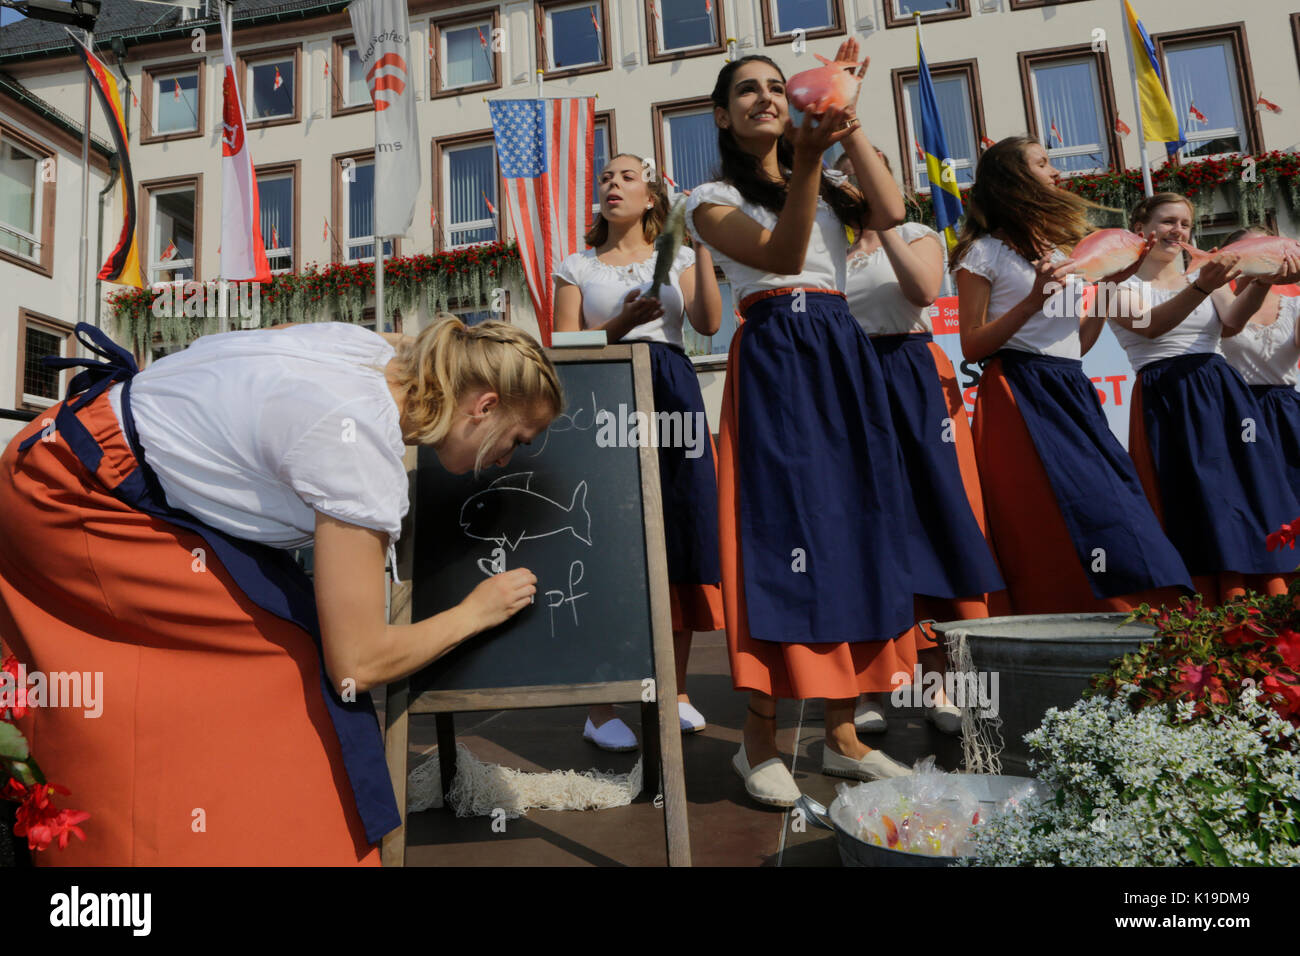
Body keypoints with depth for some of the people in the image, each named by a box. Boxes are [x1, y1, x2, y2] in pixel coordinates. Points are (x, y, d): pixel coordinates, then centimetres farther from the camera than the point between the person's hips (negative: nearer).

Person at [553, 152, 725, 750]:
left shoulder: (675, 257, 17)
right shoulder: (577, 267, 16)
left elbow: (709, 322, -1)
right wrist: (622, 323, -10)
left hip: (671, 395, 1)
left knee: (678, 531, -2)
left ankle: (676, 691, 11)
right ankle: (599, 705, -3)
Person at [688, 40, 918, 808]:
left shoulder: (826, 189, 22)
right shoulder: (715, 198, 7)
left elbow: (891, 212, 1)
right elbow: (781, 254, -11)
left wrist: (849, 122, 2)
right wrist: (806, 158, -20)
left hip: (844, 356, 6)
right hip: (774, 360, -5)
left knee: (856, 530, 3)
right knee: (782, 531, -10)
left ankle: (843, 732, 14)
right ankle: (761, 738, 2)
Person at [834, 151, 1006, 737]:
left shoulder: (916, 235, 14)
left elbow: (923, 290, -10)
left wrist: (881, 221, -11)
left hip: (916, 385, 0)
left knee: (932, 519, -4)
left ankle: (940, 680, 4)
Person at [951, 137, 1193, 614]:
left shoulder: (1061, 252, 23)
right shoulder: (985, 252, 1)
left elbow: (1078, 343, 20)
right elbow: (972, 347, -7)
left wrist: (1111, 284, 16)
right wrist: (1030, 303, -16)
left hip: (1072, 394, 7)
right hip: (1020, 396, -7)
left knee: (1111, 502, -1)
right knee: (1054, 526, -14)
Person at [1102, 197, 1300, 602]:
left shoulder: (1207, 275, 18)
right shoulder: (1124, 288, 5)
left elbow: (1232, 320, -2)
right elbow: (1149, 325, -16)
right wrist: (1202, 287, -29)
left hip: (1222, 395, 5)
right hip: (1166, 402, -5)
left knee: (1253, 488, -3)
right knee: (1200, 502, -10)